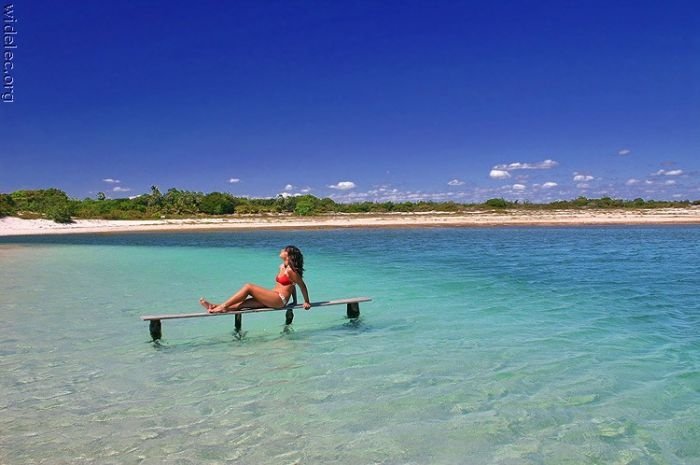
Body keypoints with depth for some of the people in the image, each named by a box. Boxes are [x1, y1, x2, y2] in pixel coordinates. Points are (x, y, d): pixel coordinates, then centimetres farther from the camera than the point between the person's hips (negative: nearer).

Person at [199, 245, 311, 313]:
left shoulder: (290, 271, -12)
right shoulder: (282, 267, 17)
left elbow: (302, 285, -8)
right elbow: (292, 285, 23)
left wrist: (307, 302, -2)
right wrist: (295, 301, 26)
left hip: (280, 300, -9)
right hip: (273, 299, 9)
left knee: (248, 287, -16)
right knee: (242, 303, -5)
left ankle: (223, 306, -15)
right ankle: (216, 307, -14)